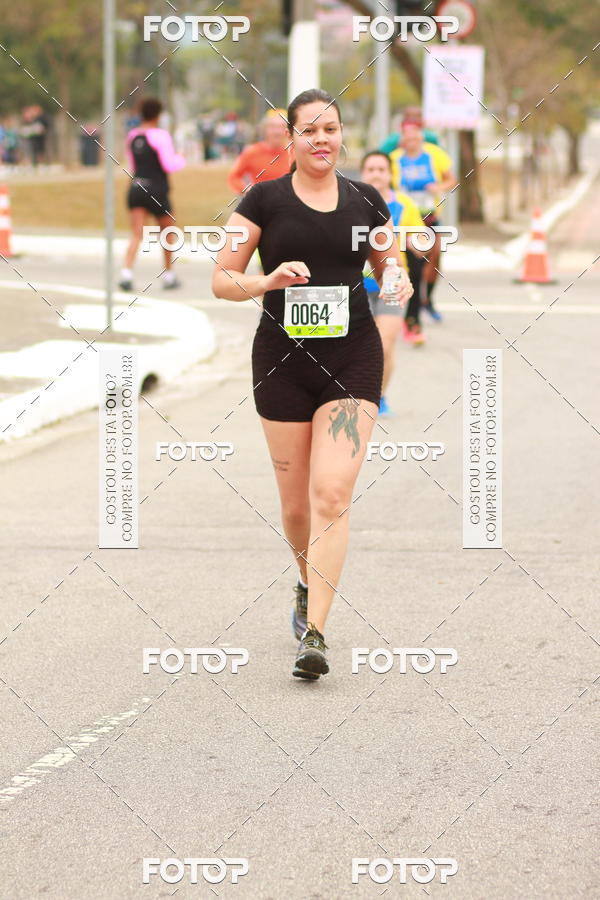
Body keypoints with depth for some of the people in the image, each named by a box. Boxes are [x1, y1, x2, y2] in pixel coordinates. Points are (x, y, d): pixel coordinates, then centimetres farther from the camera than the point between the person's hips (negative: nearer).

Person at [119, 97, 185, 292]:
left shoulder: (132, 136, 10)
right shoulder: (160, 135, -11)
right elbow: (170, 165, -14)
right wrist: (181, 159, 5)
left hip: (136, 189, 4)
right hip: (157, 191, -4)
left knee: (136, 235, -4)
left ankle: (126, 273, -25)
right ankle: (168, 275, 24)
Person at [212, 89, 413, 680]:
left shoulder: (366, 201, 6)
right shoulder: (265, 199, 0)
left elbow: (389, 268, 20)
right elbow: (221, 279, 0)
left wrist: (399, 284, -3)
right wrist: (269, 280, -18)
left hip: (352, 359, 0)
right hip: (282, 359, 0)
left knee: (332, 494, -14)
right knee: (296, 502, 8)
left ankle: (314, 633, -16)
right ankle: (308, 584, 40)